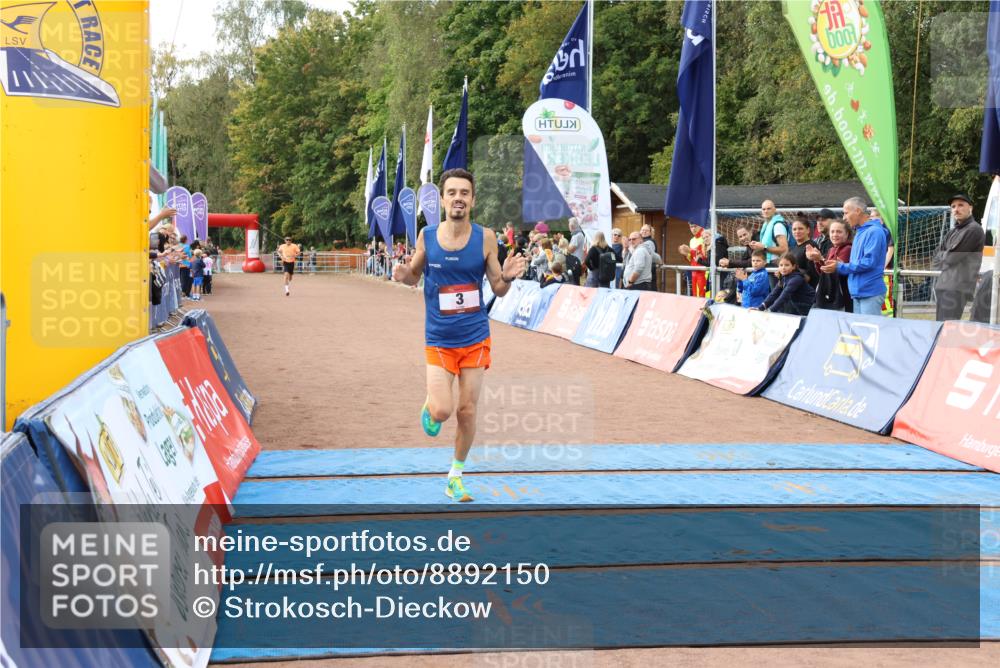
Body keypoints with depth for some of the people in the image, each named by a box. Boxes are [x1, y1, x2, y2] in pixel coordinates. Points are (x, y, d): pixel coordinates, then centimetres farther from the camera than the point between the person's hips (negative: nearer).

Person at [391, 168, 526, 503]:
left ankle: (456, 477, 26)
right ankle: (430, 405, 25)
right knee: (443, 411, -13)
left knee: (467, 412, 6)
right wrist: (403, 275, -15)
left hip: (475, 338, 1)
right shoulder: (427, 236, -6)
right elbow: (414, 276, 8)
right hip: (438, 340, -1)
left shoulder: (485, 237, -7)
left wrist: (508, 277, -22)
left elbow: (498, 290, 1)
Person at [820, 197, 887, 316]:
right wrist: (840, 264, 4)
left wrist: (840, 267, -13)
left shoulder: (874, 232, -12)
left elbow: (869, 262, -20)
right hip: (858, 292, 9)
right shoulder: (859, 233, 18)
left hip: (870, 292, -9)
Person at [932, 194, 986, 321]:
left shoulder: (974, 230, -7)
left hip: (957, 287, -9)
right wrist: (945, 258, -3)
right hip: (942, 285, 9)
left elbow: (952, 257, -11)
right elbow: (936, 257, 16)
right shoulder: (952, 232, 21)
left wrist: (941, 258, 8)